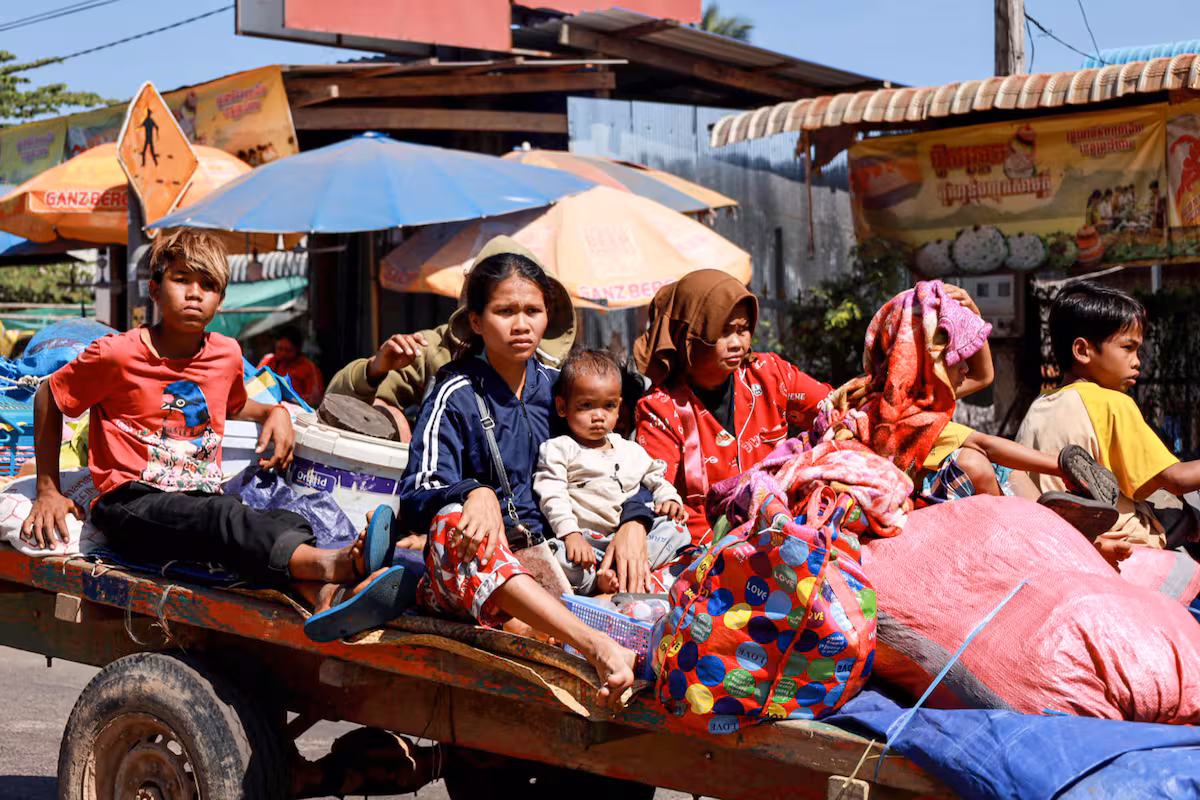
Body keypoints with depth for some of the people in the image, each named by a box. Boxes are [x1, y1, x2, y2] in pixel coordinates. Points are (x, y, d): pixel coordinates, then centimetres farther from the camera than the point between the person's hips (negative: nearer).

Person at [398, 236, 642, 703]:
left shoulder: (556, 388, 15)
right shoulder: (457, 394, 3)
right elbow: (418, 494, -9)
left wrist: (634, 521, -7)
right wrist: (476, 494, -30)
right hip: (470, 574, -5)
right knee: (453, 525, -38)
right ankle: (599, 648, -56)